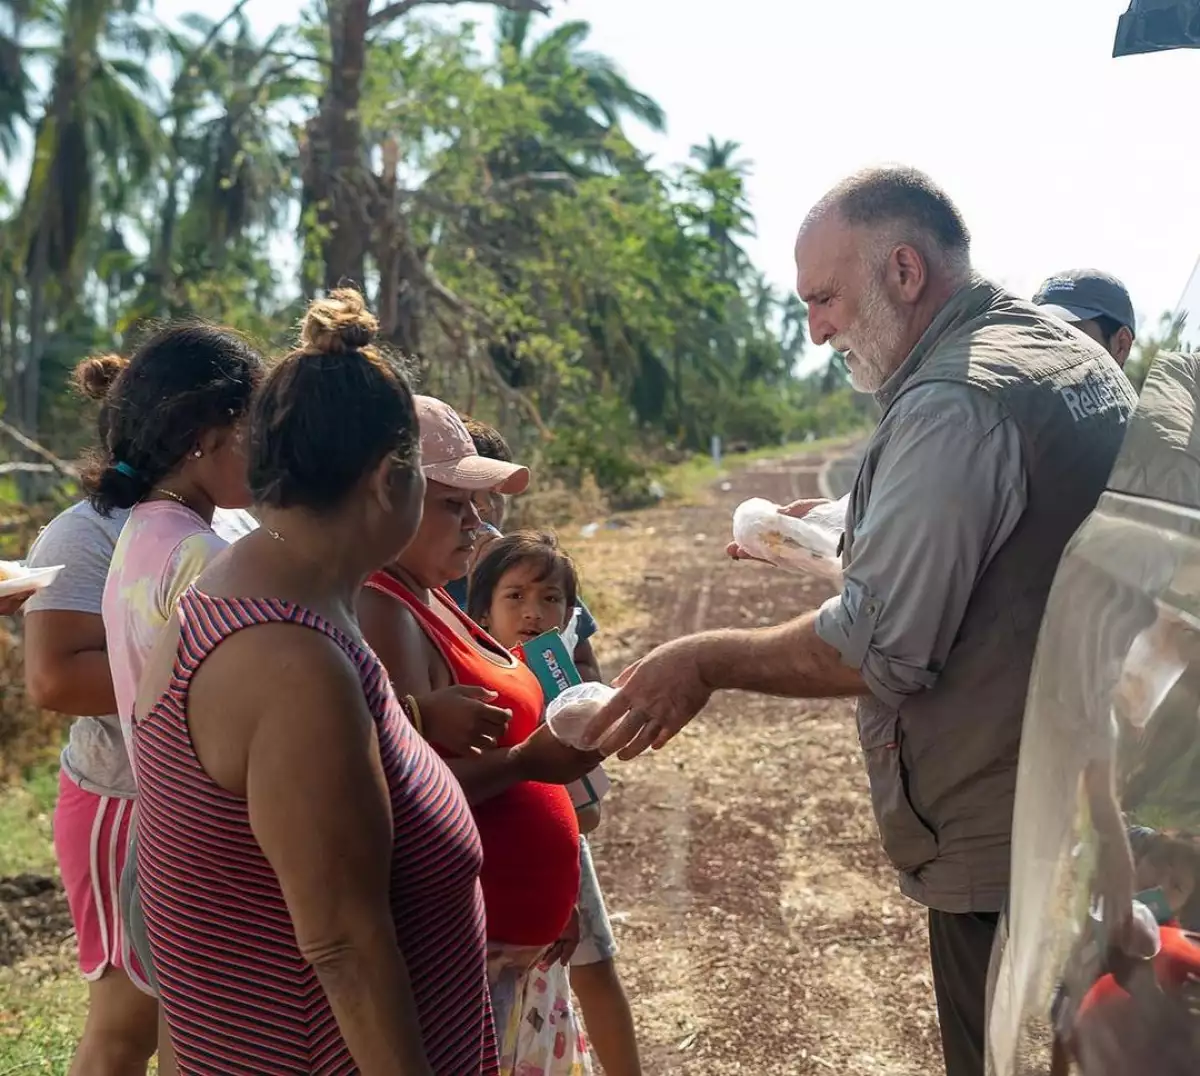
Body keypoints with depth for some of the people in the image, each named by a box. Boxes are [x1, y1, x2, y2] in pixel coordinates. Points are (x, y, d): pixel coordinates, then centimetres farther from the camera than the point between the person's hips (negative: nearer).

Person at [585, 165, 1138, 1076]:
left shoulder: (954, 402, -21)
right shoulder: (1078, 359, 10)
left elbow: (878, 648, -24)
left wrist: (707, 662, -12)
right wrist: (849, 534, 17)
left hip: (1002, 854, -10)